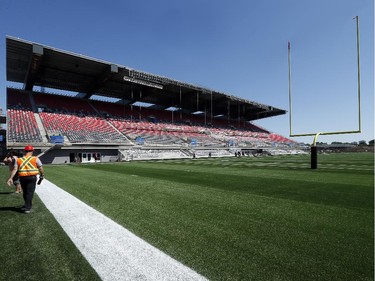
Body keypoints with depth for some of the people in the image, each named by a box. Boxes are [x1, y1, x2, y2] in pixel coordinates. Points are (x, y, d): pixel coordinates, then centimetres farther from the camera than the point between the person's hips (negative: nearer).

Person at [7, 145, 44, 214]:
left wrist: (10, 178, -7)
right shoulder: (35, 159, -1)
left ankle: (27, 205, 35)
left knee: (25, 192, 20)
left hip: (22, 178, 4)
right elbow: (40, 168, -2)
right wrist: (42, 175, 10)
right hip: (32, 177, -4)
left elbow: (15, 169, -3)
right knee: (30, 193, 0)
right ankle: (27, 208, -2)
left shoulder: (19, 160, 7)